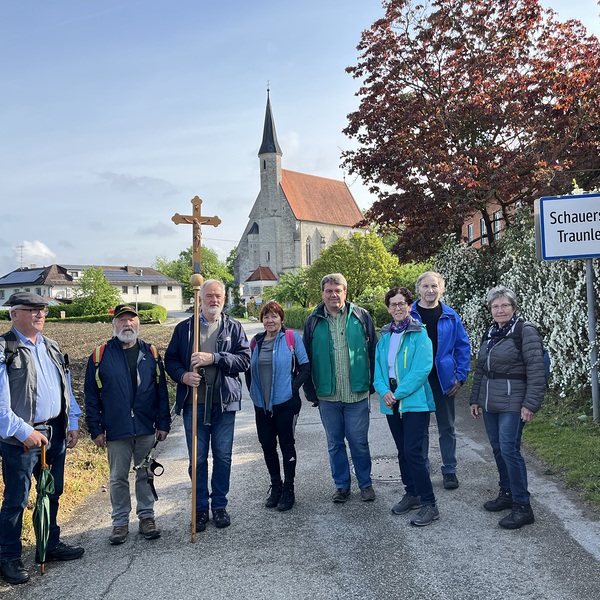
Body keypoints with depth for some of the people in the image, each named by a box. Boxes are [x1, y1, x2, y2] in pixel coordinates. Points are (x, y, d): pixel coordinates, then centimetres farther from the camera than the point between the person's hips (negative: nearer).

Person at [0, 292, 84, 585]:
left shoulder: (52, 347, 11)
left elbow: (65, 388, 14)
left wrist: (73, 423, 9)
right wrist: (24, 432, -19)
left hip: (55, 432, 7)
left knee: (52, 493, 18)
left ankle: (51, 545, 34)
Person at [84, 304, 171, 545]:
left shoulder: (151, 353, 3)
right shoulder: (100, 355, -1)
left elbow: (161, 391, 5)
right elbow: (91, 396, 1)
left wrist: (163, 423, 0)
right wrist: (96, 429, -3)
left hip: (147, 428, 1)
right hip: (116, 430, -1)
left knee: (146, 475, 11)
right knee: (118, 478, 10)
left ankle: (147, 517, 25)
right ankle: (120, 522, 23)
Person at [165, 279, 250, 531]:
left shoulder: (234, 327, 4)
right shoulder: (184, 328, 6)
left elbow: (244, 358, -6)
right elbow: (170, 359, 6)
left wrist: (214, 358, -18)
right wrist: (183, 376, -14)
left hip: (225, 403, 0)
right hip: (194, 403, 0)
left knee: (223, 457, 9)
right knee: (197, 459, 7)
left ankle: (219, 506, 25)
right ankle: (200, 508, 22)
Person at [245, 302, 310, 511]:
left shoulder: (292, 338, -6)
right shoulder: (256, 342, 8)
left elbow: (305, 368, -6)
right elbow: (249, 370, 17)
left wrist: (292, 388, -12)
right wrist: (253, 392, 8)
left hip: (286, 403, -4)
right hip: (262, 405, 5)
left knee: (287, 445, 5)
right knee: (267, 446, 11)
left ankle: (288, 490, 18)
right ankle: (275, 486, 28)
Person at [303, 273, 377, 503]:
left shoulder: (361, 316, 0)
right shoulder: (313, 322, 3)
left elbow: (373, 351, 3)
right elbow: (306, 359, 6)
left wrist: (372, 383, 1)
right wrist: (311, 392, 3)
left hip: (357, 394, -2)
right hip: (327, 396, 2)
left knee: (359, 442, 7)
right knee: (335, 444, 13)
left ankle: (366, 483, 25)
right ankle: (341, 485, 28)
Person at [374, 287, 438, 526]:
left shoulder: (420, 334, -8)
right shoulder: (385, 336, 10)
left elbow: (421, 370, -16)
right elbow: (378, 367, 8)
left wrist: (398, 393, -17)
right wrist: (384, 391, -10)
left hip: (415, 401, -6)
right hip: (392, 403, 6)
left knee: (412, 451, -11)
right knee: (403, 451, 15)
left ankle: (429, 504, -1)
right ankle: (412, 494, 30)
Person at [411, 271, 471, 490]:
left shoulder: (450, 316, -1)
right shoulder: (408, 315, -3)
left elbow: (463, 346, 3)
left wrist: (460, 376, -4)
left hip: (443, 379, 1)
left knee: (447, 427, 11)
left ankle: (449, 470, 25)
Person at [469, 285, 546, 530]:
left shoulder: (525, 332, -9)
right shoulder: (489, 334, 13)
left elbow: (536, 371, -14)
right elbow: (479, 369, 20)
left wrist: (530, 404, -18)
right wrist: (475, 399, 19)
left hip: (512, 404, -7)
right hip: (489, 403, 7)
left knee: (509, 450, -10)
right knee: (498, 448, 12)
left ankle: (522, 506, -1)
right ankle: (506, 493, 27)